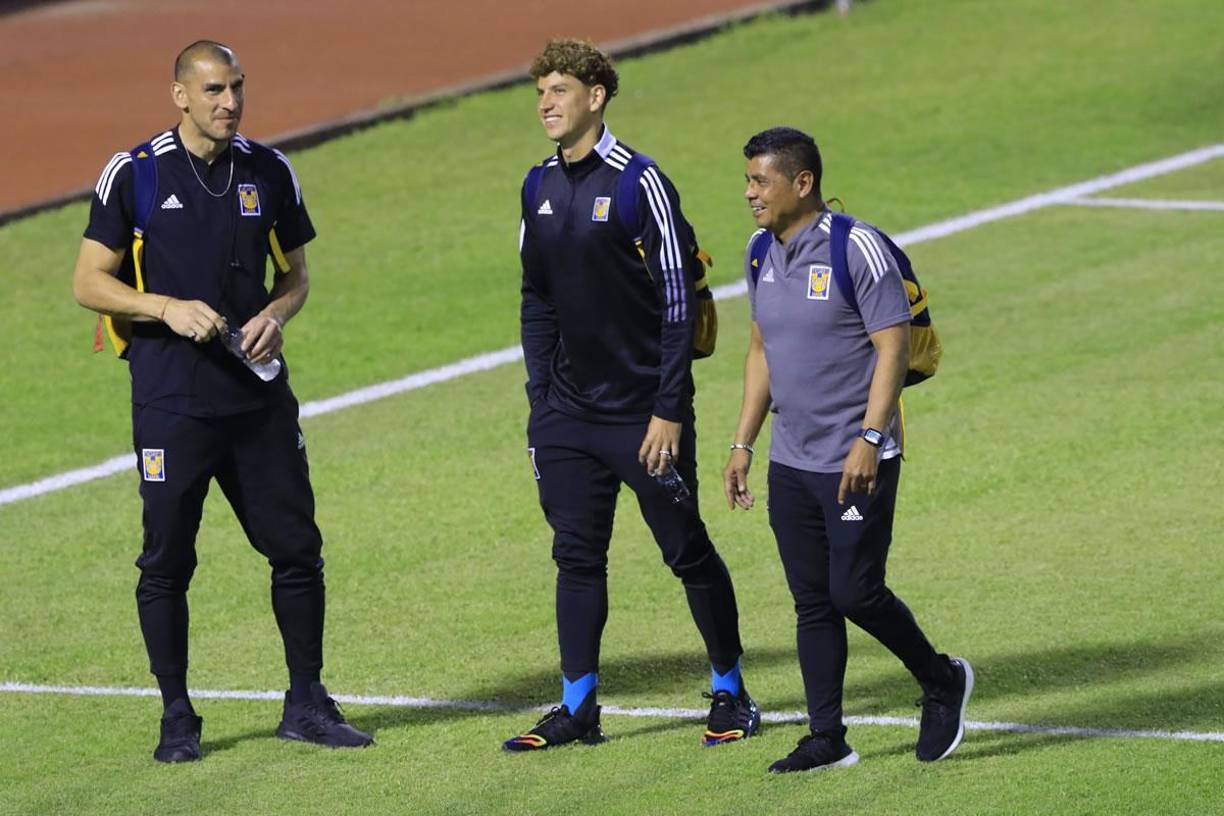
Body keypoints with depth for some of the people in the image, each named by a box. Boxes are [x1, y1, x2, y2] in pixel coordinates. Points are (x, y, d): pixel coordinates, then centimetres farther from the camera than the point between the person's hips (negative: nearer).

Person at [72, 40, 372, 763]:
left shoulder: (270, 172, 8)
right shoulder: (135, 175, -2)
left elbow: (295, 275, 17)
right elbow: (89, 283, -1)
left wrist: (275, 316, -5)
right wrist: (169, 309, -15)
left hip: (259, 397, 3)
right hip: (171, 399, -3)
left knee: (297, 547, 4)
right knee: (167, 560, 0)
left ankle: (307, 704, 17)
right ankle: (177, 718, 10)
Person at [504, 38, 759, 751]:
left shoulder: (640, 184, -12)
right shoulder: (539, 189, 9)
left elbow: (677, 300, -12)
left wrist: (669, 411, -16)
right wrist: (540, 401, 10)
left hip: (644, 413, -6)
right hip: (568, 416, 6)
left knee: (688, 552, 3)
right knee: (577, 557, 6)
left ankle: (732, 695, 14)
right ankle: (578, 708, 10)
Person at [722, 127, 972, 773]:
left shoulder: (857, 248, -13)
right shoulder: (761, 253, 10)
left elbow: (894, 346, -14)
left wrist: (869, 439, -22)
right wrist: (743, 444, 15)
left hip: (857, 462, -7)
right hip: (790, 464, 7)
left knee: (855, 592, -7)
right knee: (812, 602, 6)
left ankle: (941, 681, 17)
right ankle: (827, 739, 11)